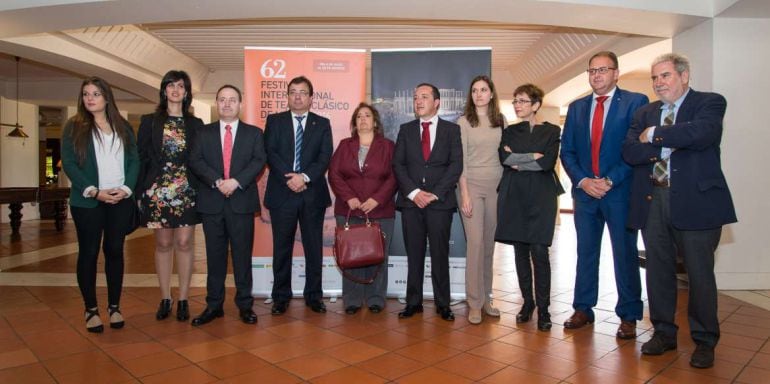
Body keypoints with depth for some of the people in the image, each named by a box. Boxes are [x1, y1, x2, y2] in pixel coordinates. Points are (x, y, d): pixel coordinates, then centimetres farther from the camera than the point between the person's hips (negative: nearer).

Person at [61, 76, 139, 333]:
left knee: (115, 251, 6)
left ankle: (114, 306, 15)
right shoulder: (74, 127, 4)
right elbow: (68, 163, -4)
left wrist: (126, 189, -9)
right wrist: (94, 191, -13)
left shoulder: (123, 127, 10)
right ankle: (91, 309, 13)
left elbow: (134, 160, 6)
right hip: (87, 201, -2)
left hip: (120, 200, 2)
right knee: (88, 253, 3)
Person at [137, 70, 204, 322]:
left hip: (187, 191, 0)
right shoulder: (150, 121, 8)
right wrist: (141, 191, -2)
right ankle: (165, 299, 16)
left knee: (184, 243, 0)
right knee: (163, 244, 6)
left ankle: (183, 300, 10)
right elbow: (141, 157, 5)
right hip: (157, 190, 0)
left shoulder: (195, 124, 8)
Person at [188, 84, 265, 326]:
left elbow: (259, 161, -3)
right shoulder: (204, 133, 12)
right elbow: (195, 161, 1)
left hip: (242, 201, -1)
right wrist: (217, 181, -14)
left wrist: (236, 181, -17)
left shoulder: (254, 133, 9)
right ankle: (214, 305, 18)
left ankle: (244, 304, 13)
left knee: (242, 255, 3)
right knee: (215, 255, 8)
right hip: (211, 202, 2)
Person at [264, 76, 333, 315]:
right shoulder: (274, 121, 9)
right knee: (282, 248, 6)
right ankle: (281, 297, 18)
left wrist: (305, 177, -16)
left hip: (313, 194, 0)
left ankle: (314, 296, 18)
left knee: (314, 247, 6)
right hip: (282, 193, 0)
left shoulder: (322, 124, 9)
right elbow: (270, 153, -2)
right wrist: (289, 178, -14)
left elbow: (325, 157, -2)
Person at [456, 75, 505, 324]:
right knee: (475, 243, -8)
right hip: (472, 184, -3)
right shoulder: (464, 122, 1)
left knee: (489, 243, 7)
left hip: (496, 185, 3)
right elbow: (460, 160, -4)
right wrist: (464, 194, -11)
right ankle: (475, 303, 1)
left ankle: (486, 298, 18)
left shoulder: (500, 120, 11)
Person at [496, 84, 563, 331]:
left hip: (540, 197, -3)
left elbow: (547, 162, -10)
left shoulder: (551, 131, 6)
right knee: (520, 251, 6)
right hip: (514, 197, 3)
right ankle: (527, 302, 19)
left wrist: (517, 161, -4)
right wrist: (532, 156, -7)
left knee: (539, 252, -8)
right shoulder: (509, 132, 15)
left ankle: (543, 308, 3)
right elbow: (504, 158, -3)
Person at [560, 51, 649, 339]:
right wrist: (582, 180, -6)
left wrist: (610, 181, -15)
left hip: (620, 190, -4)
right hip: (584, 190, 4)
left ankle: (628, 317, 17)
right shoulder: (577, 107, 12)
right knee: (585, 252, 11)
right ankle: (583, 309, 23)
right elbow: (567, 151, 9)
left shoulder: (635, 102, -1)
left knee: (625, 254, 4)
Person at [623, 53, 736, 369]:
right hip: (653, 200, 4)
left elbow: (702, 133, -21)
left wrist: (654, 136, -10)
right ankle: (664, 333, 26)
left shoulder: (710, 103, 1)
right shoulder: (646, 113, 13)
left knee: (700, 273, 4)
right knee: (658, 270, 10)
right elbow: (629, 152, -1)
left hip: (696, 200, -4)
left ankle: (705, 341, 22)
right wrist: (670, 143, -13)